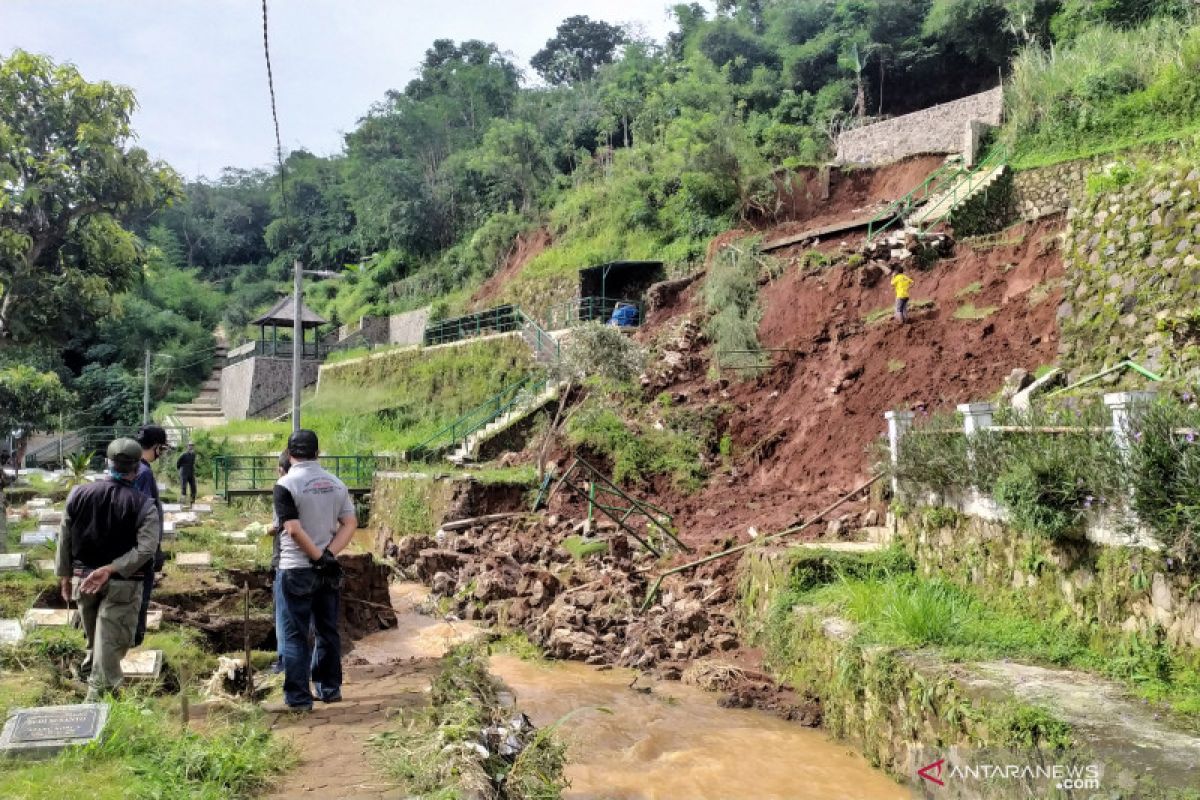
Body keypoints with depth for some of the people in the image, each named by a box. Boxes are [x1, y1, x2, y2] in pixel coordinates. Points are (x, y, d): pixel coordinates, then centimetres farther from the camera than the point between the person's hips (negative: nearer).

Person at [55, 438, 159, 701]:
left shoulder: (79, 494, -2)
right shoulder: (144, 505, -14)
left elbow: (64, 539, 4)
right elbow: (145, 550, -23)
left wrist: (64, 575, 12)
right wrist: (110, 569, -19)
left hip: (82, 578, 5)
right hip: (122, 584, -5)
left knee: (94, 634, 29)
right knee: (111, 642, 3)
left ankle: (91, 662, 51)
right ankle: (98, 693, 4)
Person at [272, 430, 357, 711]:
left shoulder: (286, 484, -12)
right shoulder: (336, 484, 5)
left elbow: (294, 530, -19)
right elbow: (350, 523, 0)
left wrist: (319, 558, -14)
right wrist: (329, 554, -9)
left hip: (296, 570, -5)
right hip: (328, 570, 5)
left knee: (295, 636, 3)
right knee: (327, 631, 15)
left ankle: (298, 697, 7)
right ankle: (329, 688, 25)